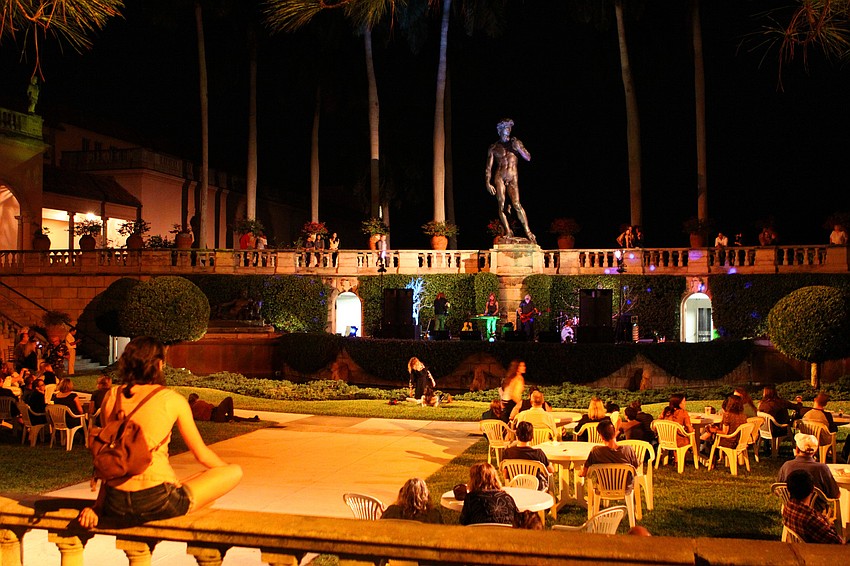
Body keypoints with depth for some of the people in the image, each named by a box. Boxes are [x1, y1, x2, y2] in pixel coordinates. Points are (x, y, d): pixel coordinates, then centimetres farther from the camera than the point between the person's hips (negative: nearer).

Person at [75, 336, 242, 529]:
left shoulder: (111, 396, 7)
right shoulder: (172, 399, -4)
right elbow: (201, 454, 5)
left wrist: (98, 505, 16)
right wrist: (226, 468, 24)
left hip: (115, 507, 7)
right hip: (157, 503, -7)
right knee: (235, 472, 6)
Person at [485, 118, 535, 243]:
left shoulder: (516, 143, 12)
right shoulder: (494, 147, 10)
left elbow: (528, 158, 6)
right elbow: (488, 167, 10)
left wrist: (518, 148, -9)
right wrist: (488, 183, -1)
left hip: (513, 178, -1)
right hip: (499, 177, 1)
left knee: (516, 204, -15)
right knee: (501, 205, -9)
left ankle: (528, 231, -14)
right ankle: (508, 231, -1)